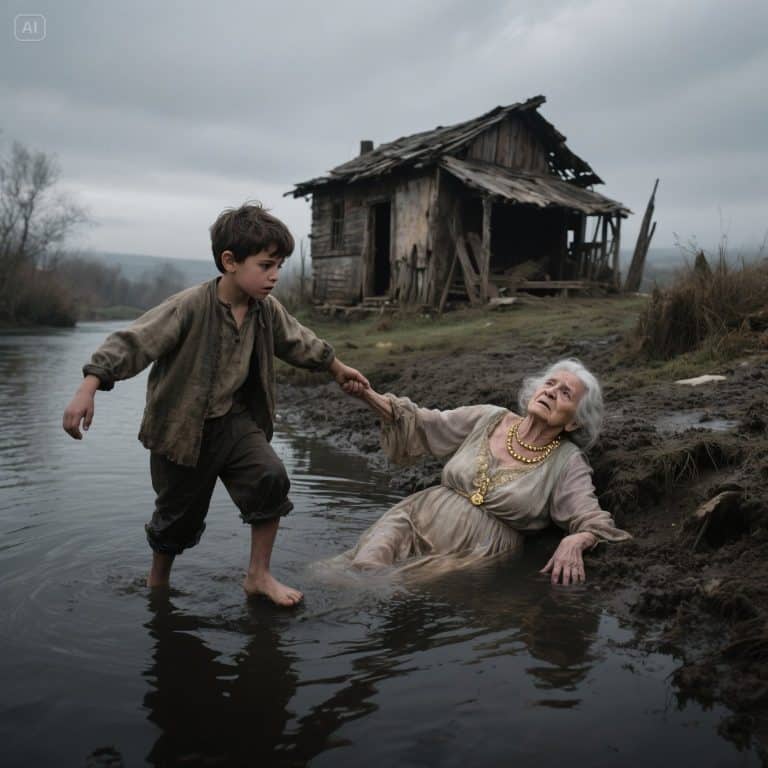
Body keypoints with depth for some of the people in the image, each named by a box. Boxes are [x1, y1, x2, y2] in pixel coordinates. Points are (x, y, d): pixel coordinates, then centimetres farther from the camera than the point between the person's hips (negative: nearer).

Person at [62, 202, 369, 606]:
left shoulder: (268, 310, -3)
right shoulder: (189, 307, -23)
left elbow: (297, 341, 16)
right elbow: (133, 343, -26)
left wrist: (337, 367, 28)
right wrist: (88, 389, -37)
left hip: (235, 421, 5)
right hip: (183, 429, -4)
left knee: (271, 476, -20)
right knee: (178, 514, 10)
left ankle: (258, 575, -2)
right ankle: (157, 581, 41)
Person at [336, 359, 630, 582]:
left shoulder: (567, 463, -1)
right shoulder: (488, 419, 7)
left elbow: (593, 521, -10)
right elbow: (419, 424, 11)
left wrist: (575, 541, -34)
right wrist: (368, 395, -1)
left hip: (477, 553, -2)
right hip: (417, 519, 2)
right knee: (361, 574, -24)